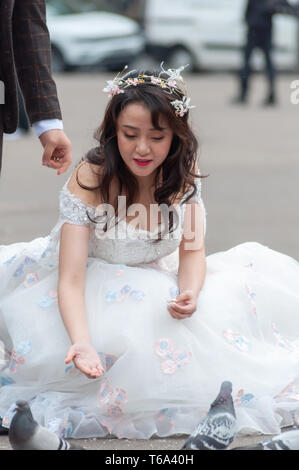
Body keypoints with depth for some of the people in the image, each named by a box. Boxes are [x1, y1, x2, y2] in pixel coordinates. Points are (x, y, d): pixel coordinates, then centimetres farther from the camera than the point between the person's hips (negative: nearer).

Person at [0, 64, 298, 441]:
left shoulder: (184, 172, -10)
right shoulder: (88, 182, -25)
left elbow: (192, 251, -7)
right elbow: (70, 281, -29)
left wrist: (190, 295, -33)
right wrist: (82, 344, -49)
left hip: (158, 287, 5)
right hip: (96, 292, -5)